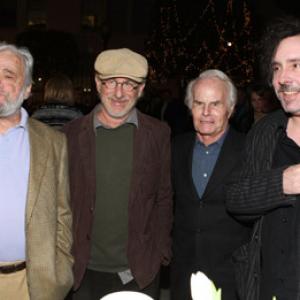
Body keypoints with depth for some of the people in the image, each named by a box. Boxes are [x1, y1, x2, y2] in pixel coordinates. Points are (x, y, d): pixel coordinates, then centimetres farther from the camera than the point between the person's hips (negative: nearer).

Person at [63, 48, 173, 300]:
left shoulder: (158, 134, -1)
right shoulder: (72, 133, 0)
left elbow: (165, 198, 3)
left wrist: (160, 253, -1)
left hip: (140, 271, 0)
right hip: (85, 271, 1)